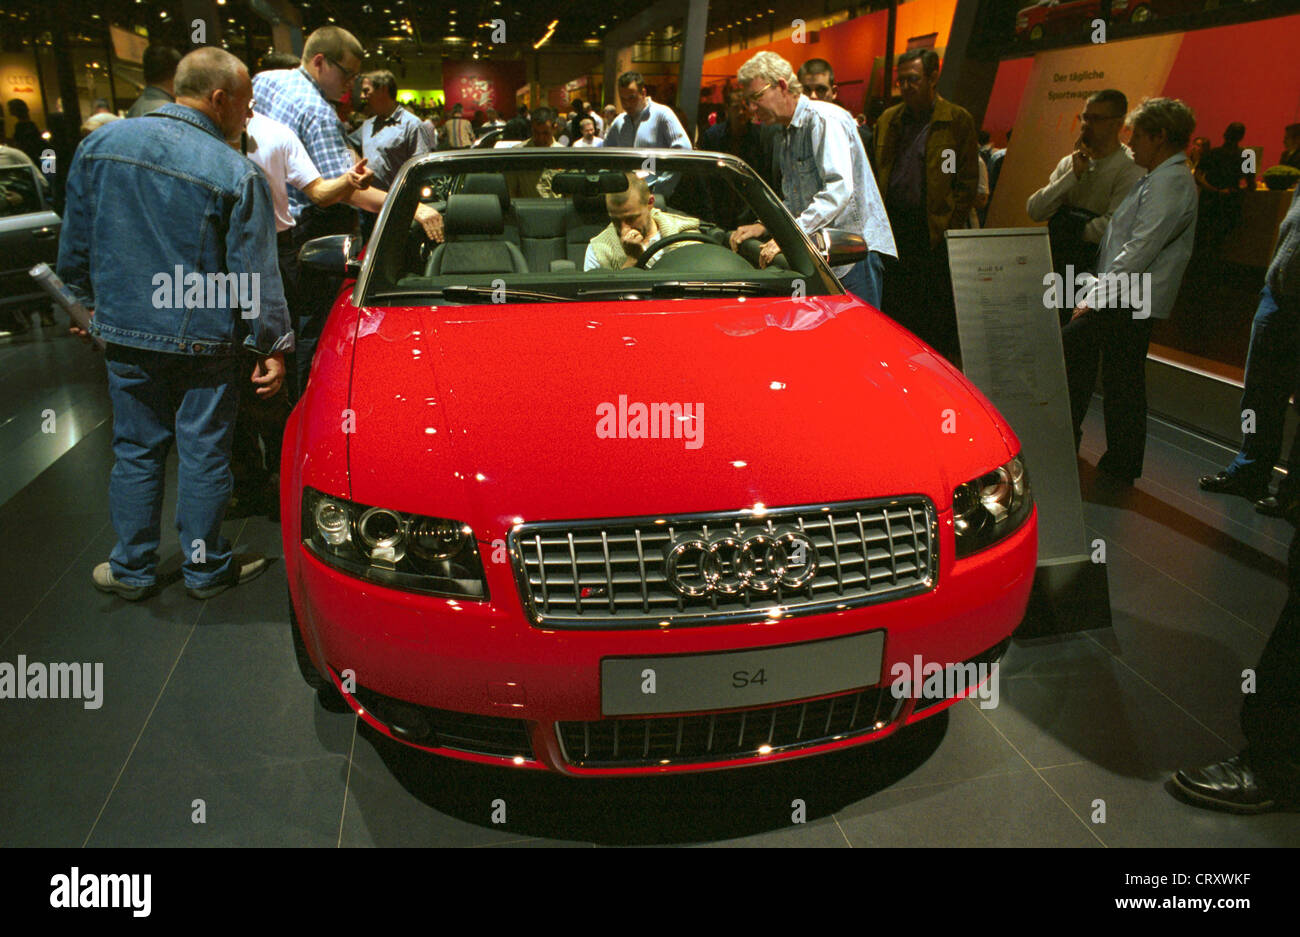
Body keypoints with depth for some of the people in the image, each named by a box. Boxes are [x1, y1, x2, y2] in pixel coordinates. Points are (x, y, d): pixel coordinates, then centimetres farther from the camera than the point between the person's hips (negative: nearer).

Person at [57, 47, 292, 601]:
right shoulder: (235, 173, -12)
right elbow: (255, 275, -11)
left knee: (135, 451, 15)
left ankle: (132, 569, 25)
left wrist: (91, 302, 24)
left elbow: (74, 244, 10)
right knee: (203, 455, 7)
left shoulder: (100, 145, 2)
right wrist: (272, 346, -5)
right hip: (205, 342, -4)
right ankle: (206, 569, 20)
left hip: (126, 332, 4)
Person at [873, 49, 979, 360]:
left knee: (938, 314, -1)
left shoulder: (957, 120, 1)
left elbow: (968, 182, -2)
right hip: (893, 228, 4)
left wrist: (951, 229, -10)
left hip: (935, 232, -4)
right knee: (895, 311, 8)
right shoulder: (888, 120, 14)